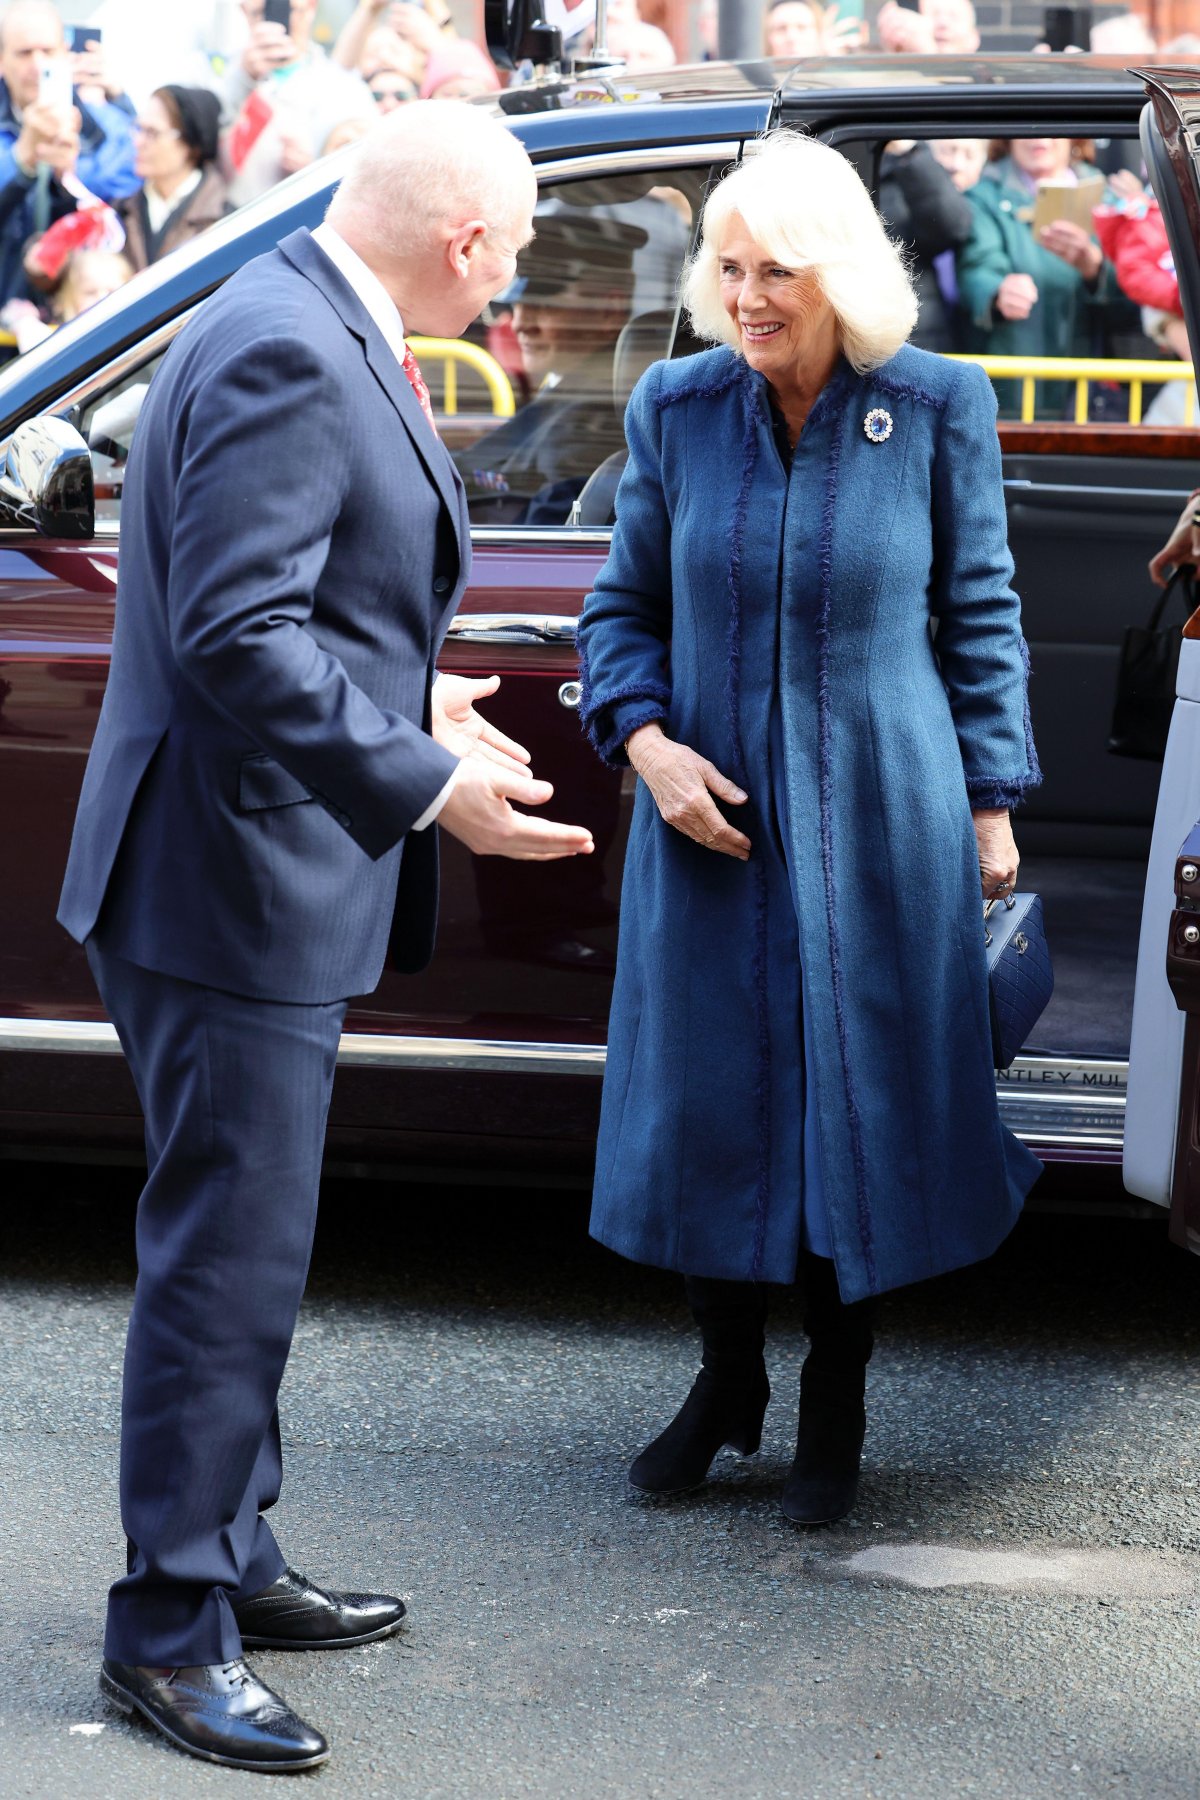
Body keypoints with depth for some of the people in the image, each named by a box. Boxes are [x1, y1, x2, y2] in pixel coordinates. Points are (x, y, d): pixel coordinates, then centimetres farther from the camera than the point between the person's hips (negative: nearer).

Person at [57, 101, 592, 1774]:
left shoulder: (326, 338, 12)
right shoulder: (287, 354, -20)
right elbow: (235, 634, -26)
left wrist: (411, 704, 27)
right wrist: (428, 781, -25)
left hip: (273, 877, 11)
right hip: (233, 882, -11)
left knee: (240, 1250, 18)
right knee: (226, 1259, -3)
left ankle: (229, 1562, 31)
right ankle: (170, 1630, 7)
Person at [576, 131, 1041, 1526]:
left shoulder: (939, 407, -7)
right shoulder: (675, 408, -3)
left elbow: (978, 615, 2)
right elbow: (623, 605, 7)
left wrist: (992, 801, 3)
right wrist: (644, 740, -10)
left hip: (880, 820, -2)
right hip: (710, 813, 2)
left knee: (861, 1103, 6)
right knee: (704, 1096, 8)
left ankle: (835, 1413, 24)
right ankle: (726, 1381, 30)